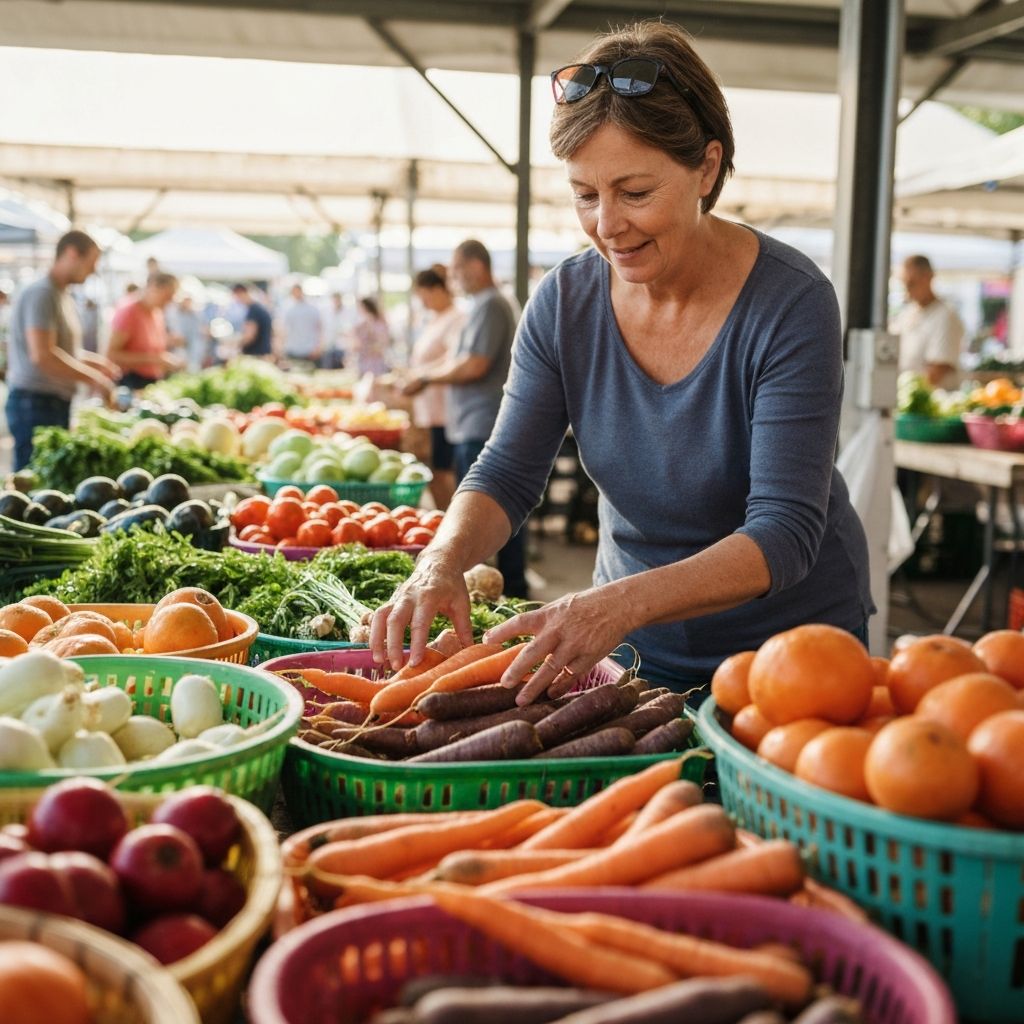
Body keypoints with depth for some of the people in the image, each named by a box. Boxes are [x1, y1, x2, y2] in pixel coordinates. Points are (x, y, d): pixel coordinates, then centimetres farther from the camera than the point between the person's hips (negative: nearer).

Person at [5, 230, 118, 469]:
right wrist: (92, 378, -17)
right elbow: (42, 356, -24)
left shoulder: (62, 296, 16)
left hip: (56, 403, 10)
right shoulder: (41, 294, -14)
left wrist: (93, 362, 10)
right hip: (36, 404, -10)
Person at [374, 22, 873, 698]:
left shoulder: (791, 304, -24)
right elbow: (507, 473, -8)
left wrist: (623, 604, -44)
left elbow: (785, 531, -29)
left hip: (794, 645, -3)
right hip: (638, 647, 4)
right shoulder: (564, 303, -11)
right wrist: (444, 561, -30)